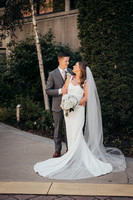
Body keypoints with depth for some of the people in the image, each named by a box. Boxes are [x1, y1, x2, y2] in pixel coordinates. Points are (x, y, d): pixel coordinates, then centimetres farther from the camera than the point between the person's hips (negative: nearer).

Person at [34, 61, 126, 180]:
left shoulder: (85, 81, 1)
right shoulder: (70, 78, 12)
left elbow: (86, 97, -3)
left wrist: (77, 104, -16)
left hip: (78, 109, -4)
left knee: (77, 133, -10)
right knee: (70, 133, 5)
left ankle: (80, 157, -4)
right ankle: (73, 153, 13)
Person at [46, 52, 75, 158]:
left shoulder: (71, 72, 4)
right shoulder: (53, 74, -4)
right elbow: (48, 90, -6)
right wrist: (60, 91, -20)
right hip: (58, 106, -2)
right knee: (58, 128, 6)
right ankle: (57, 150, 17)